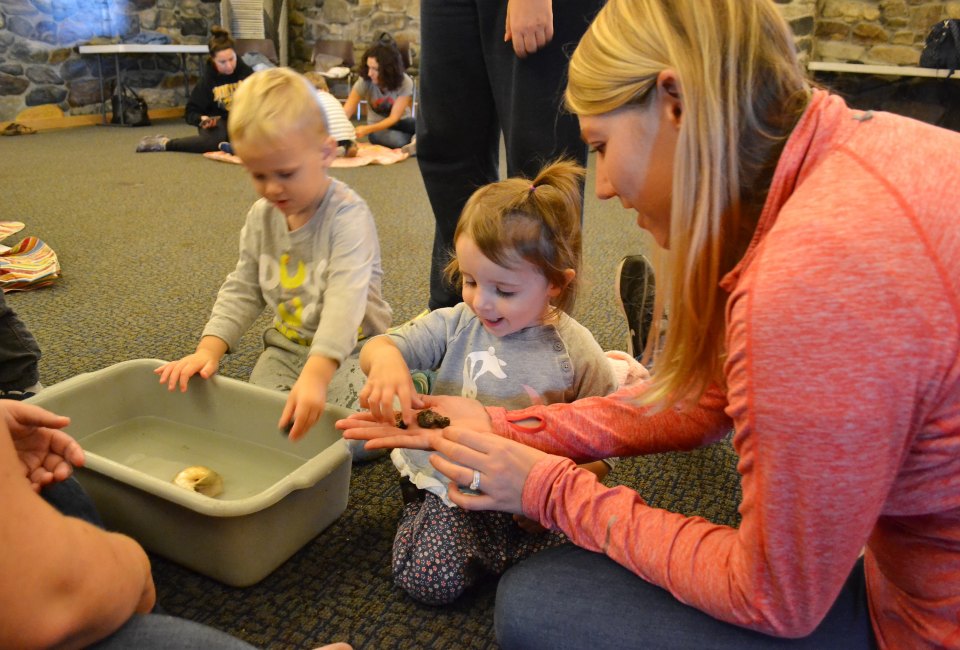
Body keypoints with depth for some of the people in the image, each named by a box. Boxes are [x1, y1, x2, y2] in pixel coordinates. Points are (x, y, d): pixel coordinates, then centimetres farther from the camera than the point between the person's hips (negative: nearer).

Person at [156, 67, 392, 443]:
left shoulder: (347, 216, -21)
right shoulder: (261, 217, 2)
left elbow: (345, 299, -34)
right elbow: (243, 290, 6)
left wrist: (315, 373, -47)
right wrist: (209, 349, -11)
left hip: (349, 346, -6)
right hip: (287, 346, 6)